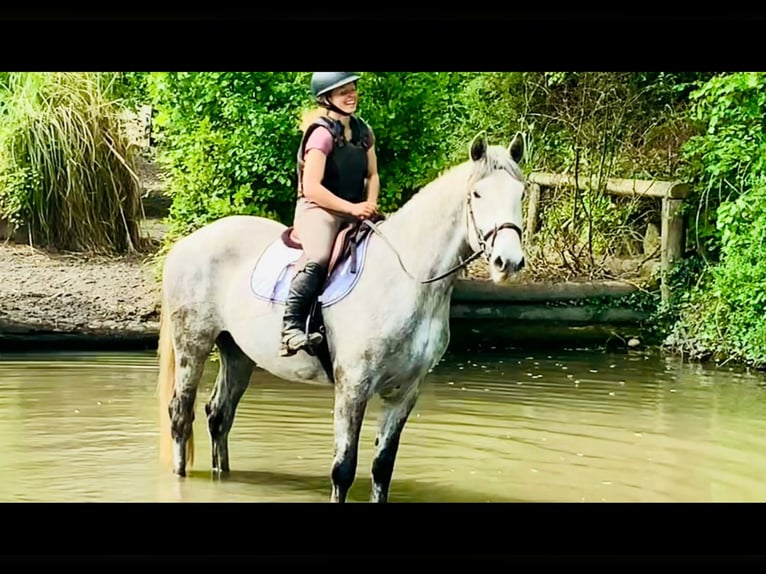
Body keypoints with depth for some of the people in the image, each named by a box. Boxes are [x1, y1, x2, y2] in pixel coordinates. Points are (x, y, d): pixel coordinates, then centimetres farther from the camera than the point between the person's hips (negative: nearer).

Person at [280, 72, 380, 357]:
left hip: (356, 213, 8)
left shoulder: (363, 131, 12)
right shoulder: (322, 133, -11)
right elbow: (311, 188, -17)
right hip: (317, 210, -8)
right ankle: (291, 326, -33)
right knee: (319, 258, -36)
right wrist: (352, 208, -19)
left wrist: (370, 204, -3)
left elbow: (372, 175, 18)